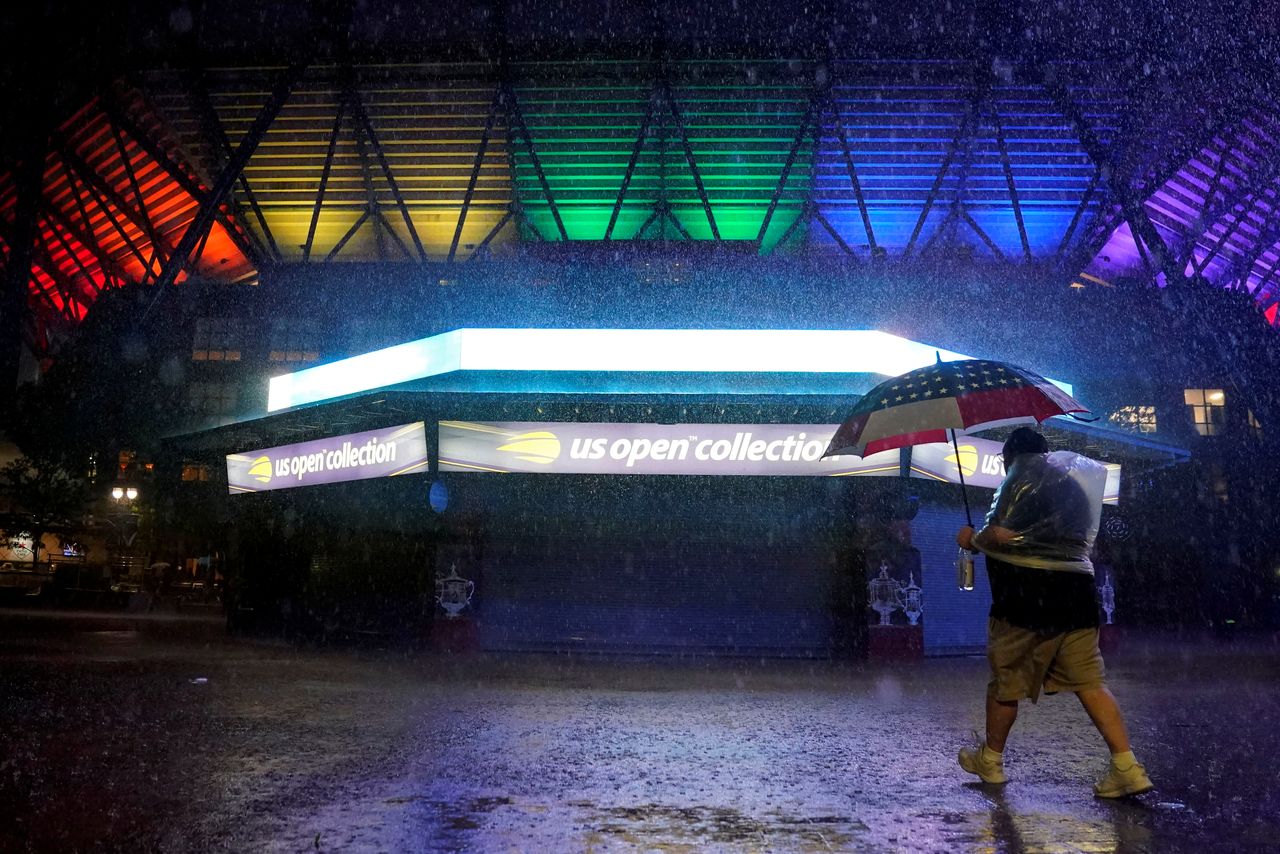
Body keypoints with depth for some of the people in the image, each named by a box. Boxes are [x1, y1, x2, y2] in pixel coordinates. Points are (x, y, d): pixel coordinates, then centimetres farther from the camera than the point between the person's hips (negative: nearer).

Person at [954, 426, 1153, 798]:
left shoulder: (1022, 476, -5)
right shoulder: (1075, 480, 19)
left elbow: (1003, 534, -17)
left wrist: (973, 540, 2)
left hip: (1027, 593, -7)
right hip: (1076, 590, 7)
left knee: (1005, 680, 7)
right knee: (1090, 682, 7)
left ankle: (990, 760, 21)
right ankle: (1127, 766, -1)